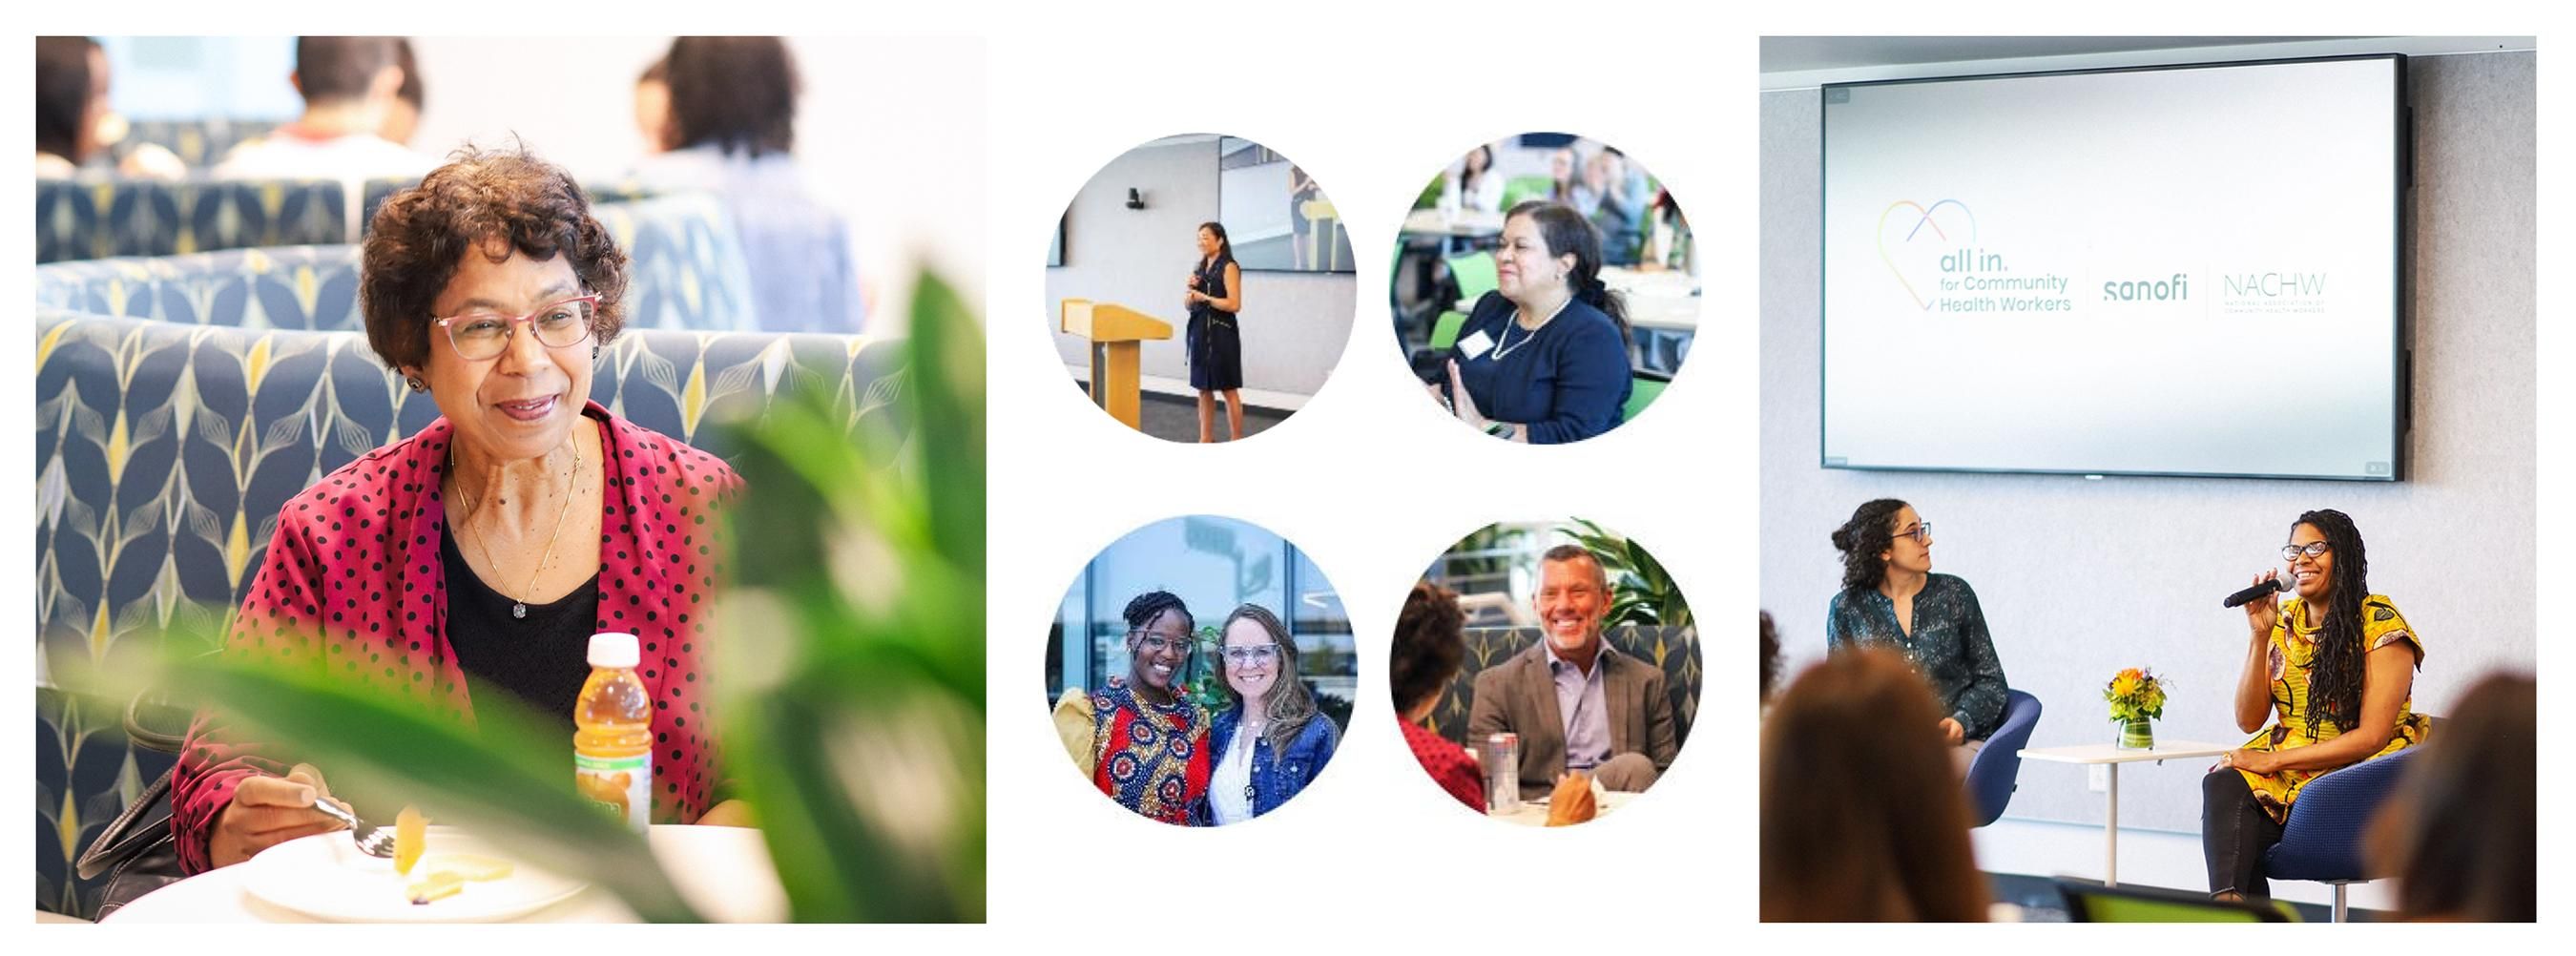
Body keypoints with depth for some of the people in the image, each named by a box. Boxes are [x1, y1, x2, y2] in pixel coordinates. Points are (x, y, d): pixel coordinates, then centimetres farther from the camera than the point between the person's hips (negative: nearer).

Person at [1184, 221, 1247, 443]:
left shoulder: (1229, 267, -9)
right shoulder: (1200, 268, 13)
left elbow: (1234, 304, -18)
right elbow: (1188, 304, 18)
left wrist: (1204, 297, -15)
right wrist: (1190, 289, -2)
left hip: (1221, 333, -8)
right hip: (1200, 331, 8)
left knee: (1229, 390, -2)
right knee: (1204, 389, 11)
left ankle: (1236, 441, 3)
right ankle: (1206, 438, 18)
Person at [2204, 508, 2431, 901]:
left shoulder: (2381, 625, -6)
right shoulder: (2283, 621, 11)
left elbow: (2371, 737, -13)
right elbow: (2249, 720, 6)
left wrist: (2274, 759, -16)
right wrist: (2259, 636, -5)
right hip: (2284, 762, 5)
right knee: (2223, 785, -30)